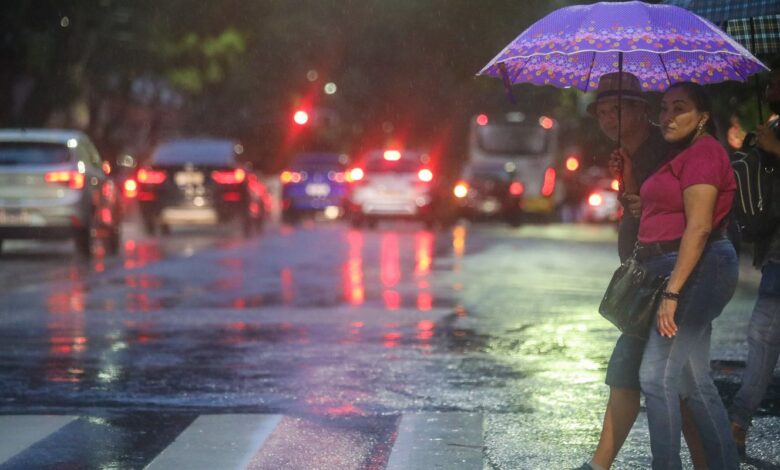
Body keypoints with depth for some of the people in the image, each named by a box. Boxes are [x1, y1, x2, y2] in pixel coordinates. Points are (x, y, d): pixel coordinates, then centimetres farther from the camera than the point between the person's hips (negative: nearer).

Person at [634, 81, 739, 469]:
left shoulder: (703, 152, -12)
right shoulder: (683, 157, 19)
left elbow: (699, 227, -20)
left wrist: (672, 292, -24)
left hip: (696, 272, -10)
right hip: (679, 272, 10)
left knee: (657, 375, -12)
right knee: (695, 381, 11)